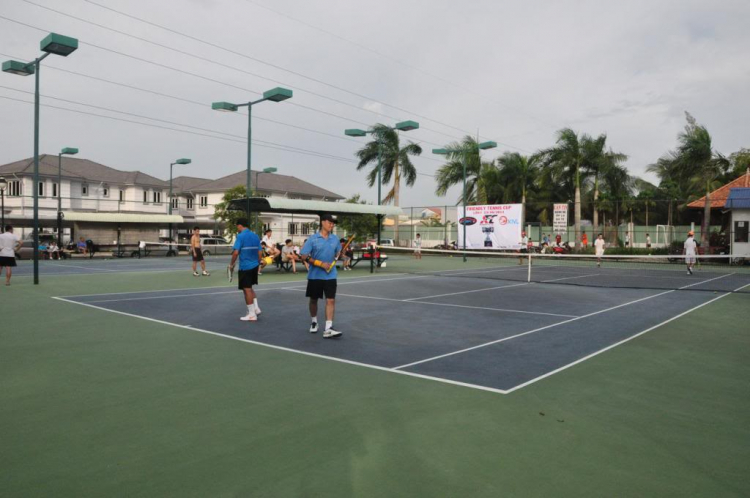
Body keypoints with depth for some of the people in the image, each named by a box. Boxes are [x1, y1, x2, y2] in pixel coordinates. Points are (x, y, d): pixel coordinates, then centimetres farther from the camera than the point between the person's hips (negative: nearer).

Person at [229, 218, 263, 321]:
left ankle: (252, 314, 5)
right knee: (250, 288, 23)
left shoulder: (240, 236, -12)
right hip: (254, 266, 7)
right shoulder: (255, 236, 8)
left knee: (247, 289, 2)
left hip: (245, 267, -7)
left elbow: (236, 252, -18)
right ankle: (256, 308, 15)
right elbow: (260, 252, 10)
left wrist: (232, 264, -6)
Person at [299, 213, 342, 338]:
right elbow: (304, 256, -10)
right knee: (313, 300, 14)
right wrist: (321, 264, -18)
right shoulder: (313, 239, -7)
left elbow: (338, 254, 18)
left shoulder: (335, 239, 4)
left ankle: (328, 329, -9)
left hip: (330, 276, 2)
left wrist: (336, 259, -5)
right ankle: (314, 322, 37)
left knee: (331, 300, -8)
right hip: (315, 275, -2)